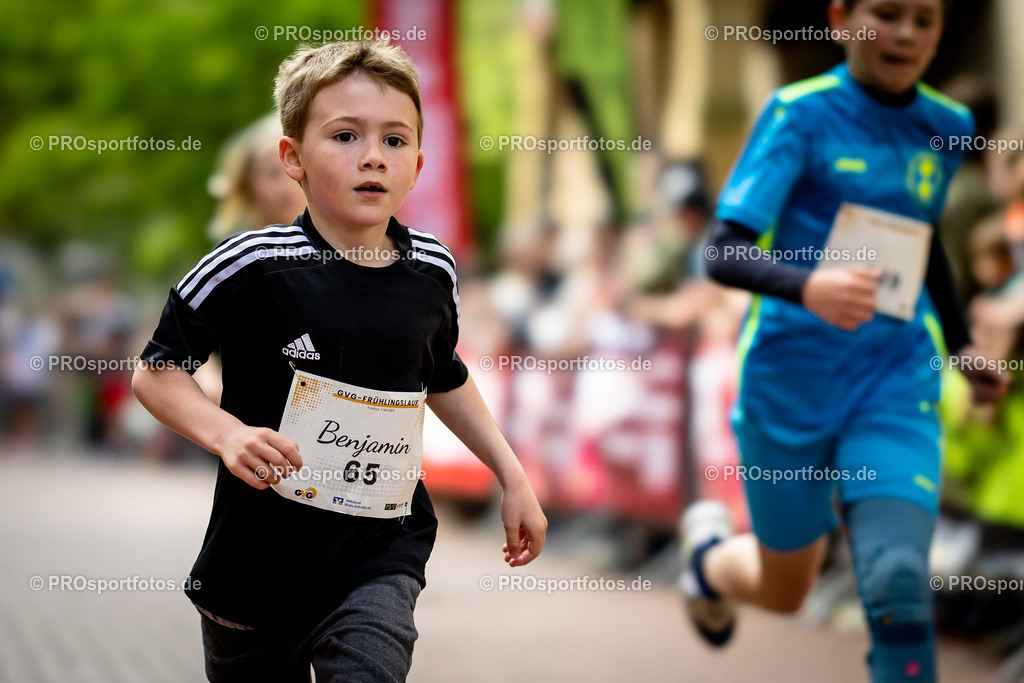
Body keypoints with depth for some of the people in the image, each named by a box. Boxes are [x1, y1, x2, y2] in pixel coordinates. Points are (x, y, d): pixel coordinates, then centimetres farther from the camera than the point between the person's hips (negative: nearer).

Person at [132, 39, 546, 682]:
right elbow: (157, 373, -7)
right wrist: (225, 433, -23)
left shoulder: (433, 272, 0)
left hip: (383, 552, 1)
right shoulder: (252, 266, -13)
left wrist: (513, 477, 19)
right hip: (261, 555, -1)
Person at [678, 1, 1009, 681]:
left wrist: (963, 345, 22)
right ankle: (710, 550, 51)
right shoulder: (801, 114, -11)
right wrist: (806, 285, -39)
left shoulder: (946, 127, 3)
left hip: (897, 377, 2)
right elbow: (725, 253, -20)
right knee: (785, 593, 15)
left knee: (898, 582, -19)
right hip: (791, 381, -2)